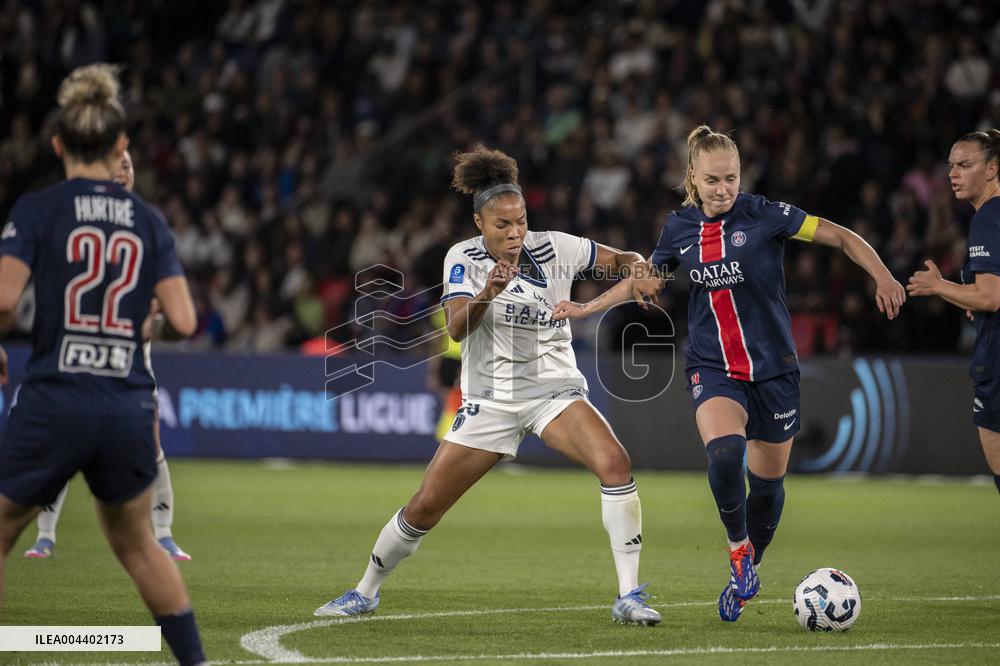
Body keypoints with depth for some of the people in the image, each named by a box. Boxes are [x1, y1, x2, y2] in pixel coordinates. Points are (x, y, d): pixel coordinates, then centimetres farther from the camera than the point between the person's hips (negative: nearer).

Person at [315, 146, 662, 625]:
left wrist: (636, 267, -18)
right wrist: (489, 291, -40)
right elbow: (457, 328, -21)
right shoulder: (464, 258, -7)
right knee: (424, 507, 0)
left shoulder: (554, 248, -5)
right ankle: (366, 591, 25)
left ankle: (629, 596, -23)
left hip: (554, 392, 0)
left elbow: (621, 259, 6)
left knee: (614, 462, -28)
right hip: (490, 401, 0)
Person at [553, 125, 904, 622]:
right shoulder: (679, 227, 2)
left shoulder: (764, 214, -9)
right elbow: (644, 280, 20)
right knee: (724, 452, -28)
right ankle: (737, 546, -3)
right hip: (712, 369, 1)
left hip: (773, 367, -1)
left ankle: (745, 574, 33)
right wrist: (584, 309, 16)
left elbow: (841, 237, -6)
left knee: (767, 481, 8)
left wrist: (883, 278, -19)